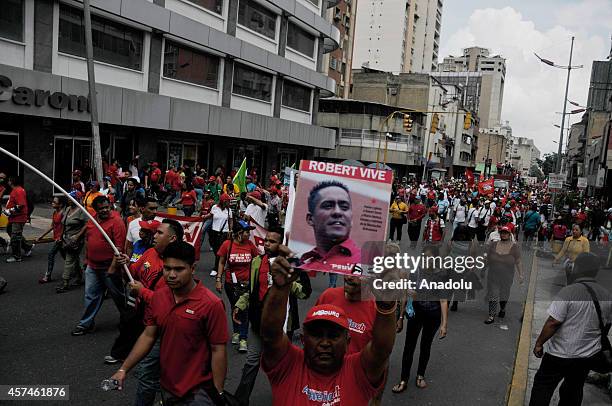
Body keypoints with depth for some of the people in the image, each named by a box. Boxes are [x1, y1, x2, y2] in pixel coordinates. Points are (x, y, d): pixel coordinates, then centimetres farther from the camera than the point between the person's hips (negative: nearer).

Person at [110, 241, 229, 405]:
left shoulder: (211, 304, -22)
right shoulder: (158, 296, -3)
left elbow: (218, 351, -17)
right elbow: (148, 336, 6)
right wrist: (123, 369, 2)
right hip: (166, 387, 6)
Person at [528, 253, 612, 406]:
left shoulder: (568, 292, -22)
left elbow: (553, 323, -22)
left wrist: (539, 343, -10)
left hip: (560, 354, -6)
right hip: (589, 355, 6)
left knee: (542, 388, 10)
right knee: (574, 391, 21)